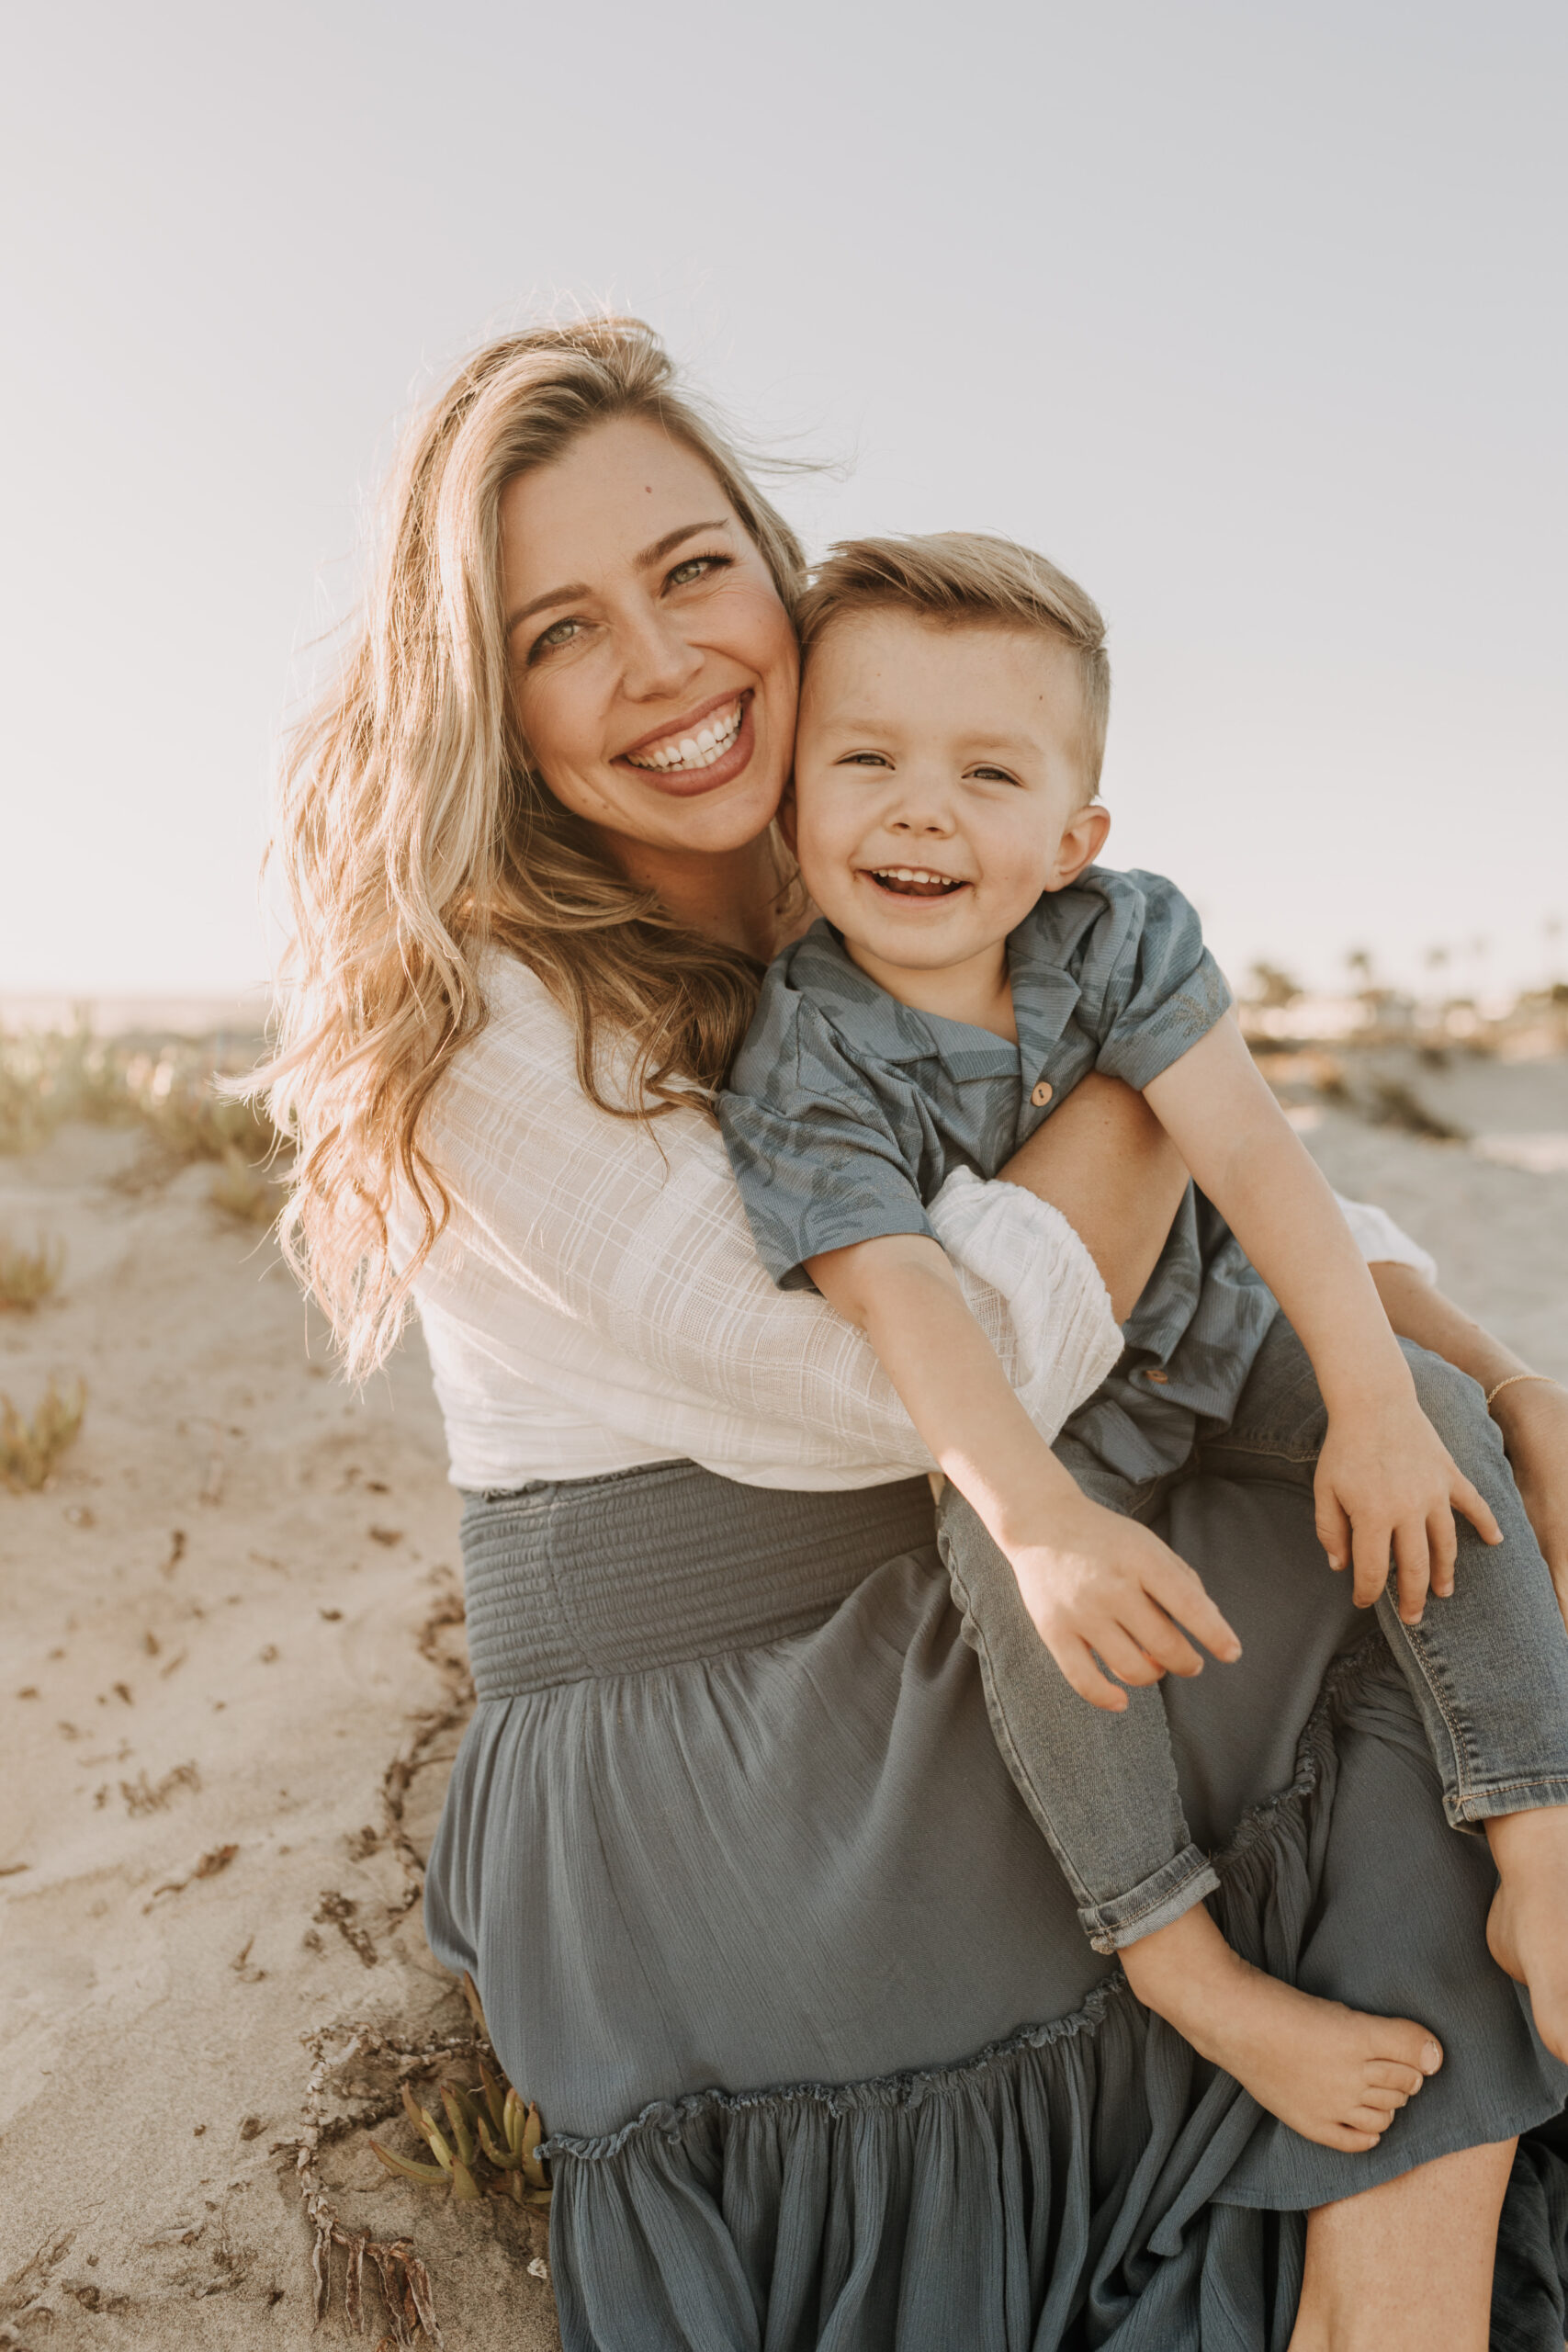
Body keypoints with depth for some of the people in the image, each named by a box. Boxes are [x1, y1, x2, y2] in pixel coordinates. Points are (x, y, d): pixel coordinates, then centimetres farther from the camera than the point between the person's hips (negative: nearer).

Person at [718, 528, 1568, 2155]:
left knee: (1435, 1422, -17)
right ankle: (1174, 1959, -15)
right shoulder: (799, 1072, -24)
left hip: (1199, 1332, 4)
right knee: (1013, 1576, -32)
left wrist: (1370, 1400, -27)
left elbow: (1249, 1153, -20)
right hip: (1008, 1412, -3)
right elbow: (898, 1301, -35)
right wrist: (1041, 1520, -49)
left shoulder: (1123, 936, -14)